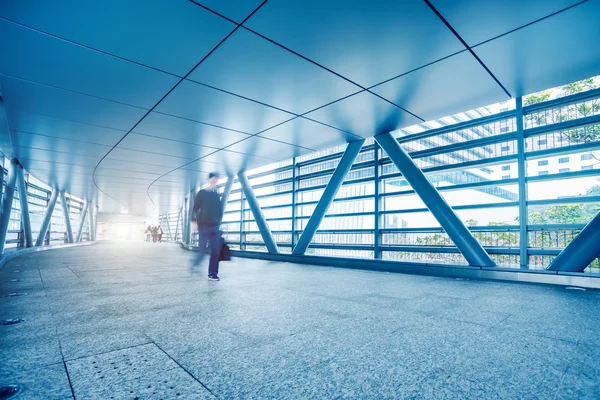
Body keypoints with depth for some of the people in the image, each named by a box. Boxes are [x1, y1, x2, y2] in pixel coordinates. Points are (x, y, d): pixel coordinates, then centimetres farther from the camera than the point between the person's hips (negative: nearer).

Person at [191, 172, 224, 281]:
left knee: (215, 250, -2)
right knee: (202, 249, -5)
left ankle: (213, 273, 5)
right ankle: (195, 266, 21)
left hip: (215, 226, 4)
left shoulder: (217, 195, 13)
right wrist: (194, 221, -12)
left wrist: (219, 221, 11)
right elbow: (195, 208, -3)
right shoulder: (201, 193, 1)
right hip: (203, 225, -4)